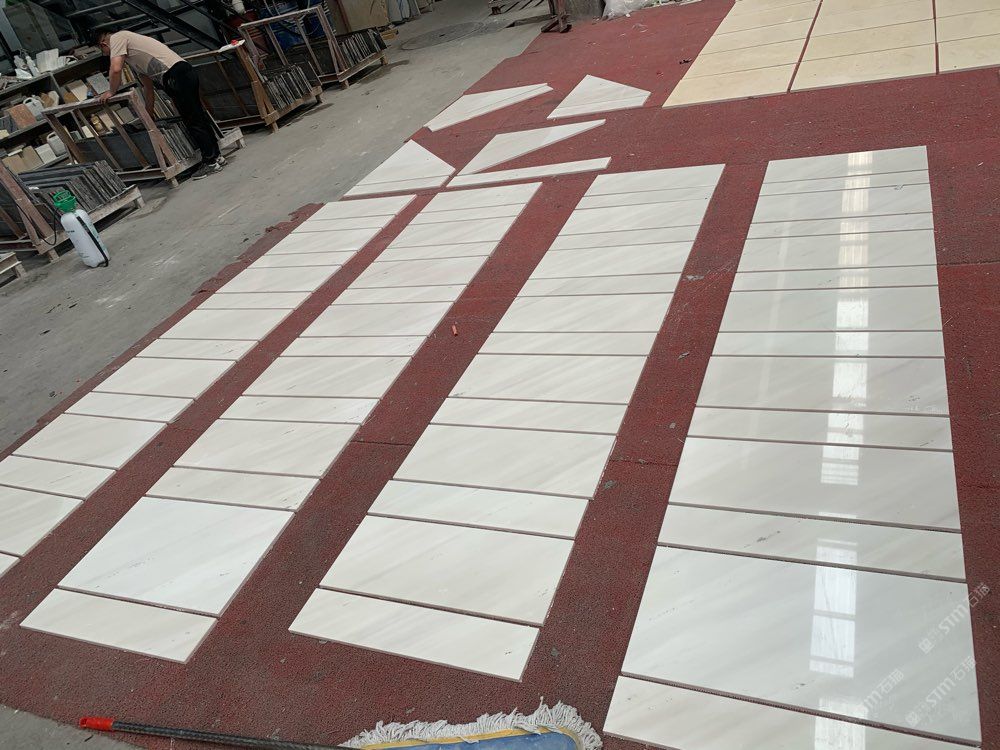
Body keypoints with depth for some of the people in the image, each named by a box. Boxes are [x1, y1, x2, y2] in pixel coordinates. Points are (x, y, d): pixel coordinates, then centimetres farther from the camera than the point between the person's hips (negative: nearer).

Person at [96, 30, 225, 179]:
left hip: (176, 76, -9)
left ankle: (211, 161, -2)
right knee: (199, 118, 13)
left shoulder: (117, 38, 5)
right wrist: (149, 115, 38)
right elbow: (148, 86, 35)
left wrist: (112, 92, 7)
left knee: (193, 121, -6)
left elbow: (116, 69, -10)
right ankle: (215, 156, 19)